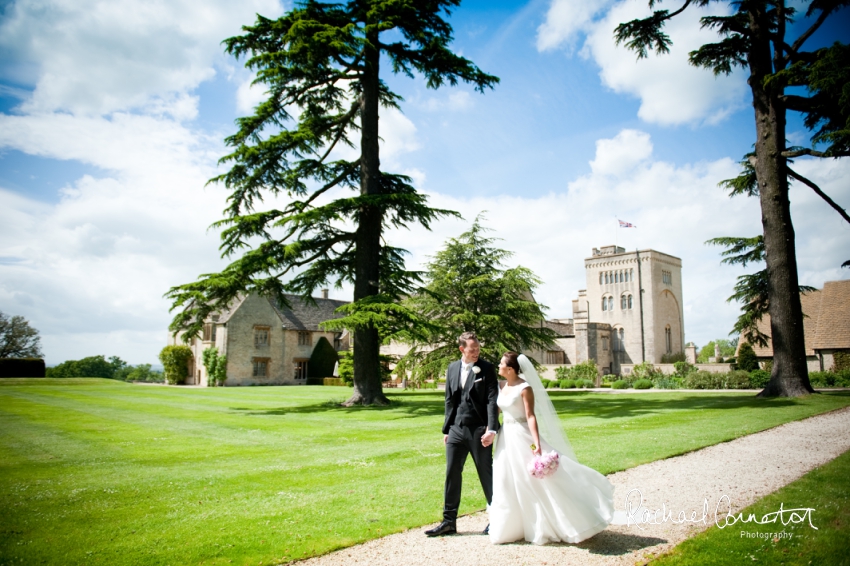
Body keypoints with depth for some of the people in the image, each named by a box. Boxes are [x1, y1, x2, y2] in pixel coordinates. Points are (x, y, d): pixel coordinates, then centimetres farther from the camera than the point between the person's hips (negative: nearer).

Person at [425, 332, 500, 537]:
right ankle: (449, 521, 19)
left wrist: (491, 429, -19)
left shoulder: (486, 368, -5)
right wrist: (446, 429, 13)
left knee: (487, 475, 6)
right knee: (452, 474, 8)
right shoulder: (452, 368, 9)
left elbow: (492, 400, -11)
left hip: (479, 430, -5)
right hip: (456, 429, 5)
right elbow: (449, 400, 13)